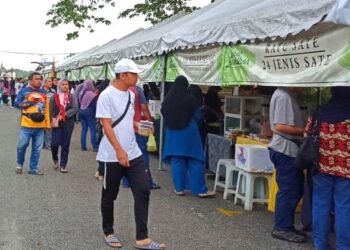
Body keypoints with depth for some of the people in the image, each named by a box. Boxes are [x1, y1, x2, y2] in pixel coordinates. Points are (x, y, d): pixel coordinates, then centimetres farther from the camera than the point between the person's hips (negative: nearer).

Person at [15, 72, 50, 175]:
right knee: (22, 146, 2)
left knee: (37, 148, 6)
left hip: (40, 126, 3)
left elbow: (46, 109, 14)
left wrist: (47, 123, 10)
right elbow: (17, 103, -7)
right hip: (27, 125, -3)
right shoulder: (24, 91, 0)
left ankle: (33, 168, 16)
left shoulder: (43, 93, 12)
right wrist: (28, 103, -17)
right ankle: (19, 164, 26)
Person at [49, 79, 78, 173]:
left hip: (68, 124, 1)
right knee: (55, 143, -6)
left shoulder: (72, 97, 1)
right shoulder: (54, 97, 1)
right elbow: (51, 111, -1)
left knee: (65, 145, 4)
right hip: (57, 124, -1)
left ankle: (63, 165, 13)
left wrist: (64, 115, -16)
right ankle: (55, 159, 25)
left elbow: (75, 109, -9)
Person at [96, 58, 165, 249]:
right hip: (112, 156, -7)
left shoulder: (131, 95, 9)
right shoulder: (106, 96, -14)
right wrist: (119, 150, -28)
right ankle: (108, 232, 30)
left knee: (143, 191, 0)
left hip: (134, 153, 7)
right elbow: (106, 125, -21)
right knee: (109, 196, 10)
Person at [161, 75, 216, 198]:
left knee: (176, 161, 9)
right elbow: (198, 116, -2)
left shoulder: (167, 99, -3)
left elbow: (163, 115, 12)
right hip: (189, 132, -3)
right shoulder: (190, 99, -13)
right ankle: (201, 190, 6)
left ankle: (179, 188, 13)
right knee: (195, 162, 2)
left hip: (172, 133, 3)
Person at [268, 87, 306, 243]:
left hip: (289, 149, 10)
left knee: (295, 189, 15)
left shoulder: (288, 95, 15)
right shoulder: (283, 96, -17)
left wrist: (305, 130, 7)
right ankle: (282, 228, 8)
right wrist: (305, 131, -19)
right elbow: (280, 126, -24)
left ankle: (286, 225, 25)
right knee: (289, 190, -2)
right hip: (286, 150, -10)